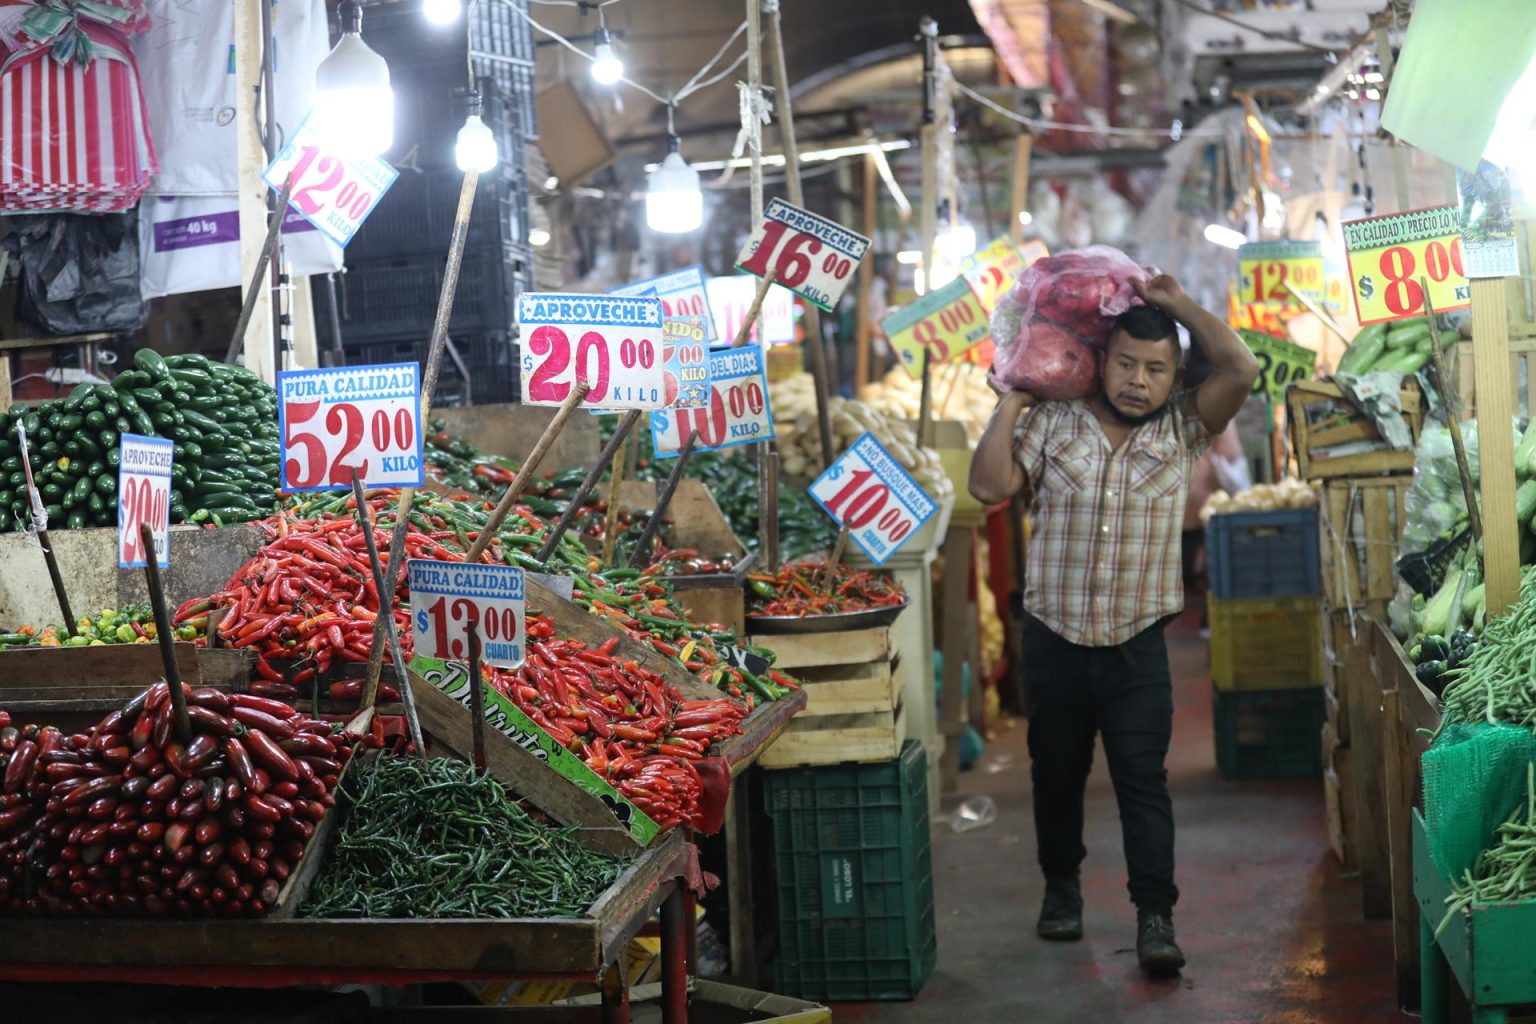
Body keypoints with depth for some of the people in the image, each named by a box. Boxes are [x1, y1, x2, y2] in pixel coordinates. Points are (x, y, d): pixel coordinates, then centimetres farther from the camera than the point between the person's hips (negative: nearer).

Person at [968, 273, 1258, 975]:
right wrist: (1010, 400, -5)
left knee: (1142, 778, -6)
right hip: (1054, 639, 1)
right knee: (1057, 772, 14)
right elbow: (990, 485, -8)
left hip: (1138, 646, -1)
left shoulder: (1181, 428, 2)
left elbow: (1239, 370, -10)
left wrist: (1179, 303, -3)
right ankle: (1061, 886, 33)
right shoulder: (1052, 423, 1)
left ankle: (1155, 917, -4)